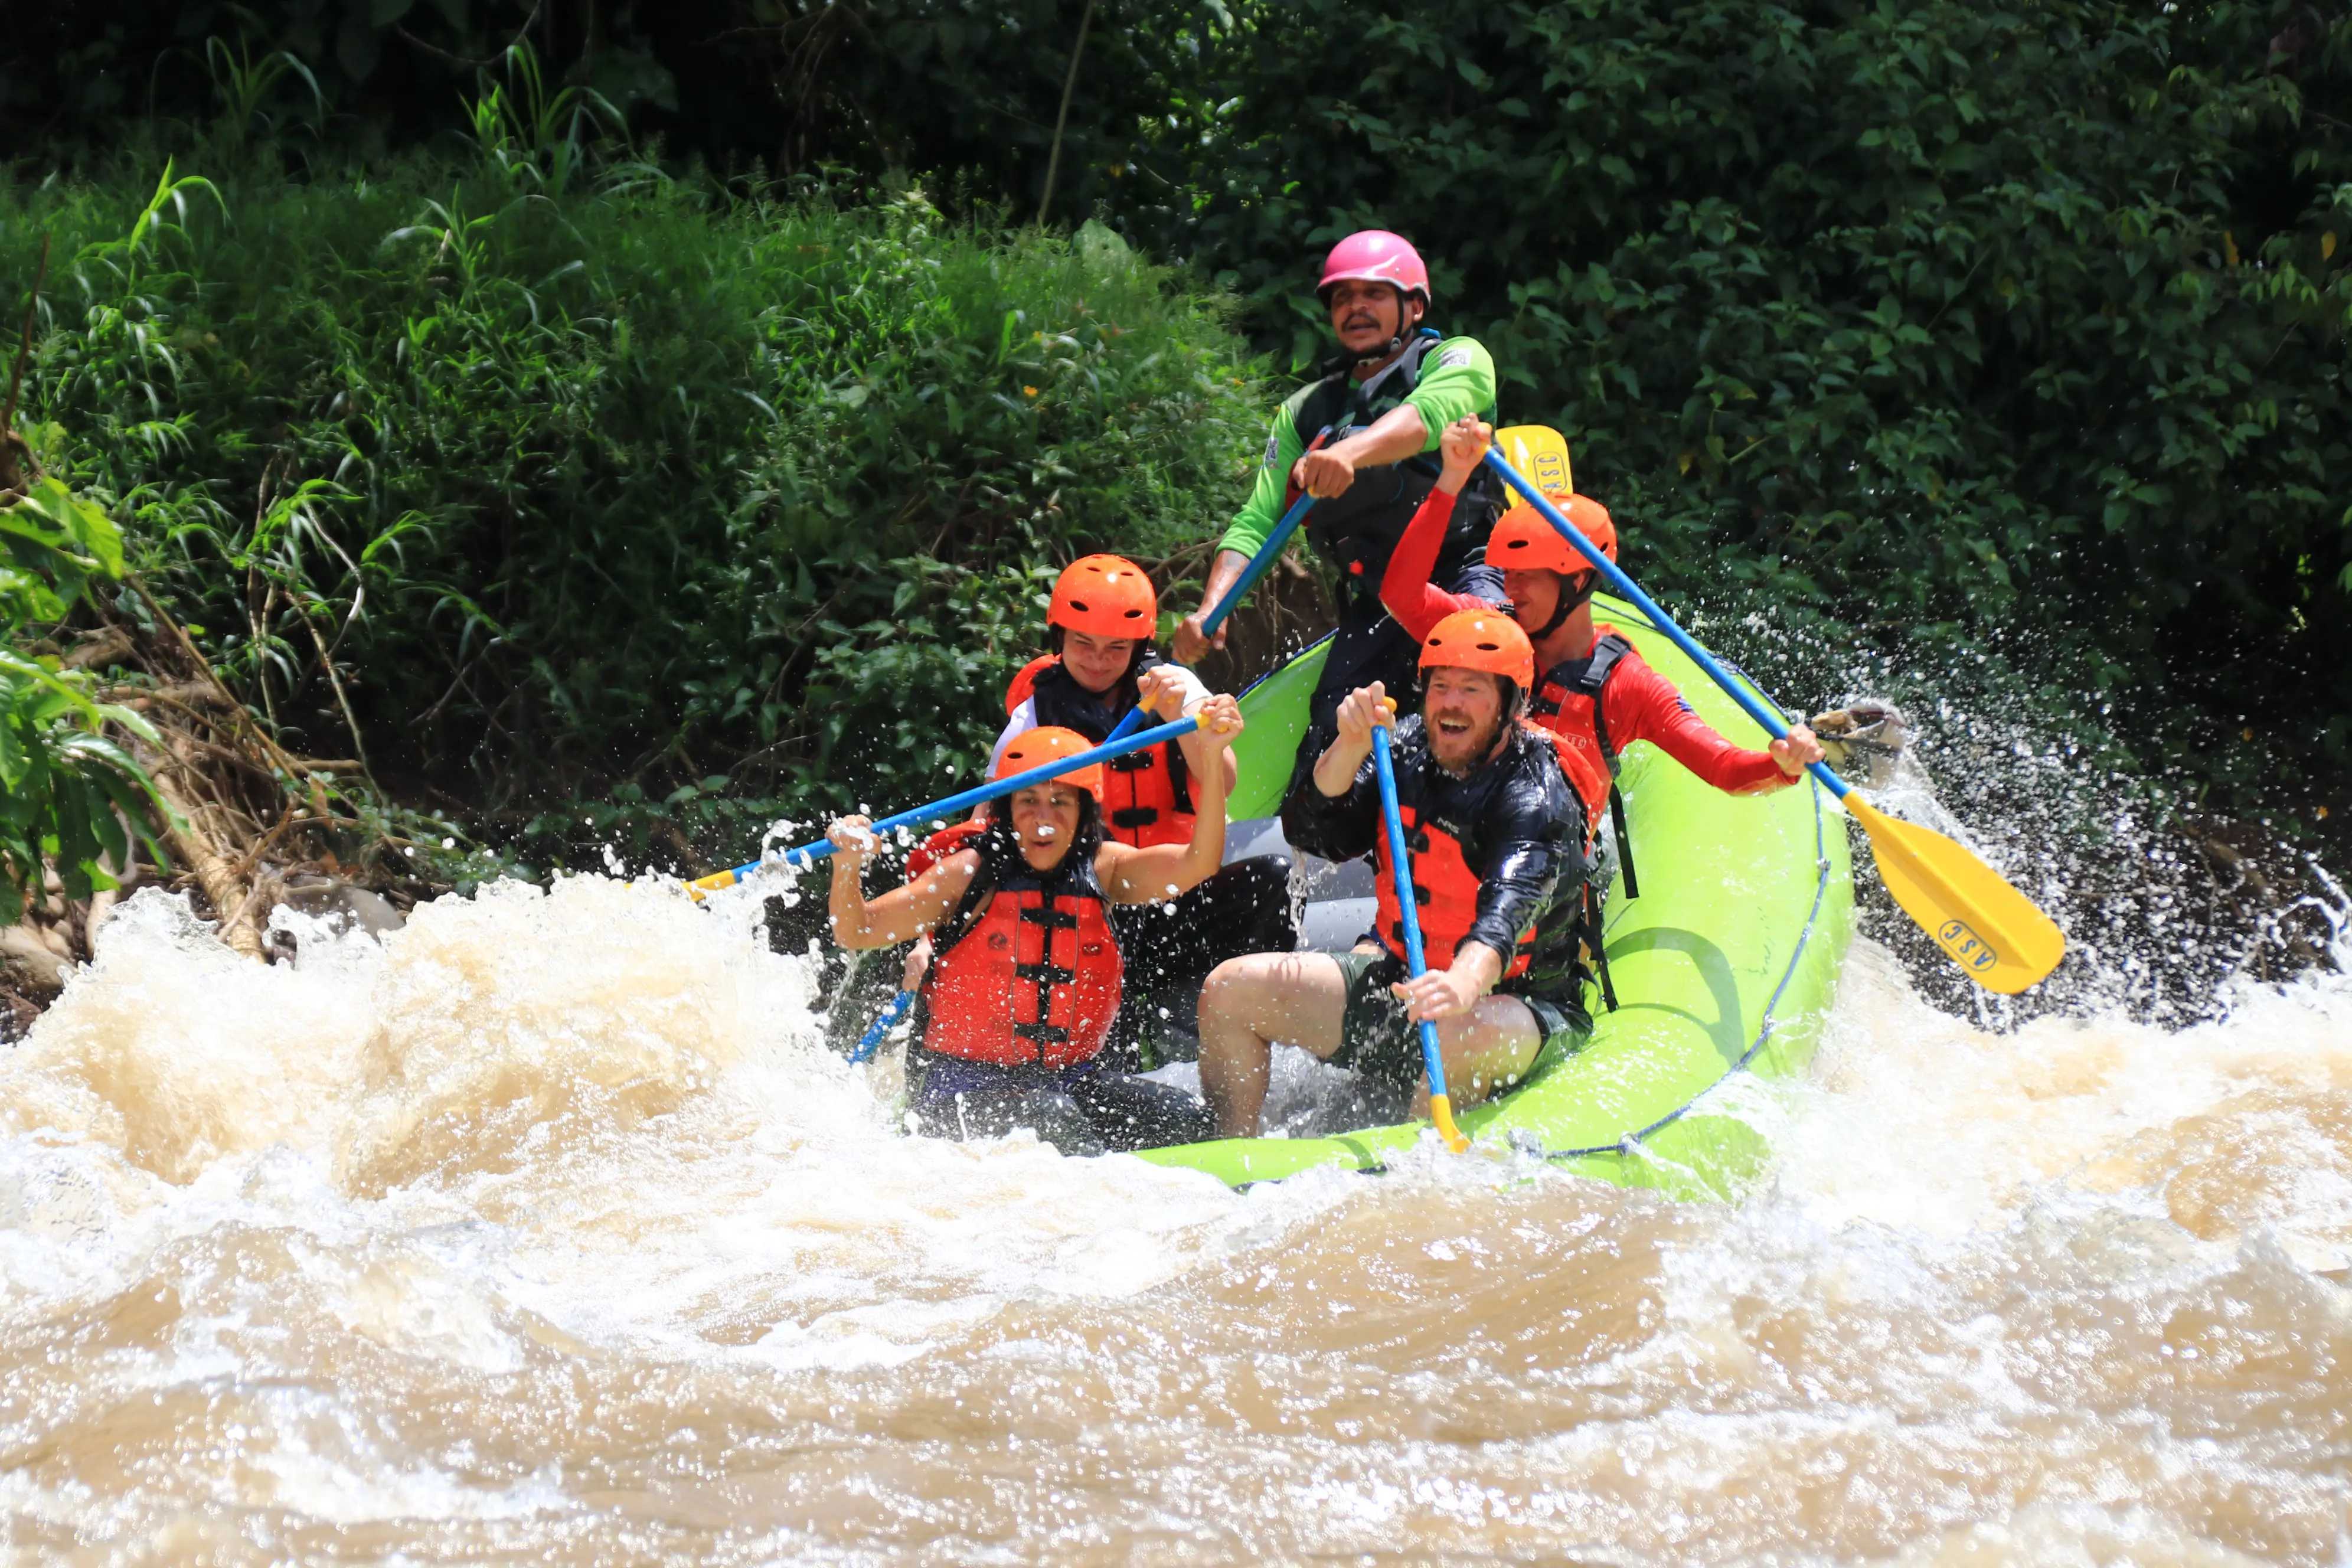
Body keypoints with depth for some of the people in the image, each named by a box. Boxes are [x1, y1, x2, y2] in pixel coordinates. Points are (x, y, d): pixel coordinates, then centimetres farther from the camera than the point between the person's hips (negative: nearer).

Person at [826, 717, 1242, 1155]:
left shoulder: (1101, 870, 5)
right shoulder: (973, 873, -5)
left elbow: (1196, 863, -10)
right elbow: (856, 931, -8)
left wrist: (1213, 757, -22)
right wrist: (848, 865, -29)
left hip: (1068, 1081, 4)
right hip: (962, 1087, -4)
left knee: (1186, 1121, -17)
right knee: (1052, 1119, -34)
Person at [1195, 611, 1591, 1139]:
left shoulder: (1537, 794, -20)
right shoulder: (1407, 750, -1)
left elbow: (1510, 904, -39)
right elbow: (1312, 833, -7)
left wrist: (1464, 983, -59)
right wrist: (1351, 746, -25)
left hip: (1516, 1000, -7)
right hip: (1396, 974, 7)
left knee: (1465, 1038, -42)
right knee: (1230, 989, -4)